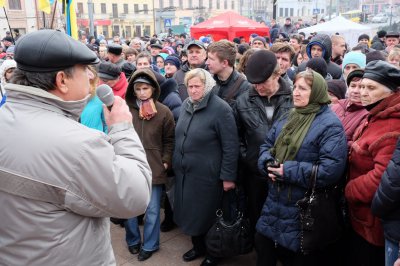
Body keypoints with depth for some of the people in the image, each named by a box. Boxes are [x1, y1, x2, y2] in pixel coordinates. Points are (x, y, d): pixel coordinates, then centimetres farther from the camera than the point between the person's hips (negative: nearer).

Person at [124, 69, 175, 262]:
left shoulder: (164, 112, -2)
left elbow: (169, 140, 5)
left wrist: (166, 161, -4)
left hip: (154, 169, -1)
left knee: (152, 211, 12)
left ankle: (149, 245, 31)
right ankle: (133, 240, 38)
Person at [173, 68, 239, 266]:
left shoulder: (220, 108, -16)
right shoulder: (186, 104, 5)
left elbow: (231, 146, -16)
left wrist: (228, 176, -16)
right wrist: (176, 163, 18)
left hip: (206, 174, -6)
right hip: (184, 172, 6)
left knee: (207, 214, 9)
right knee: (190, 212, 17)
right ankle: (198, 246, 41)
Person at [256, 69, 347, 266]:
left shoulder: (330, 125, -17)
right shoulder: (288, 118, 8)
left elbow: (330, 170, -26)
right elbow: (266, 146, 13)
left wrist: (288, 171, -24)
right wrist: (268, 164, -11)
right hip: (274, 203, 7)